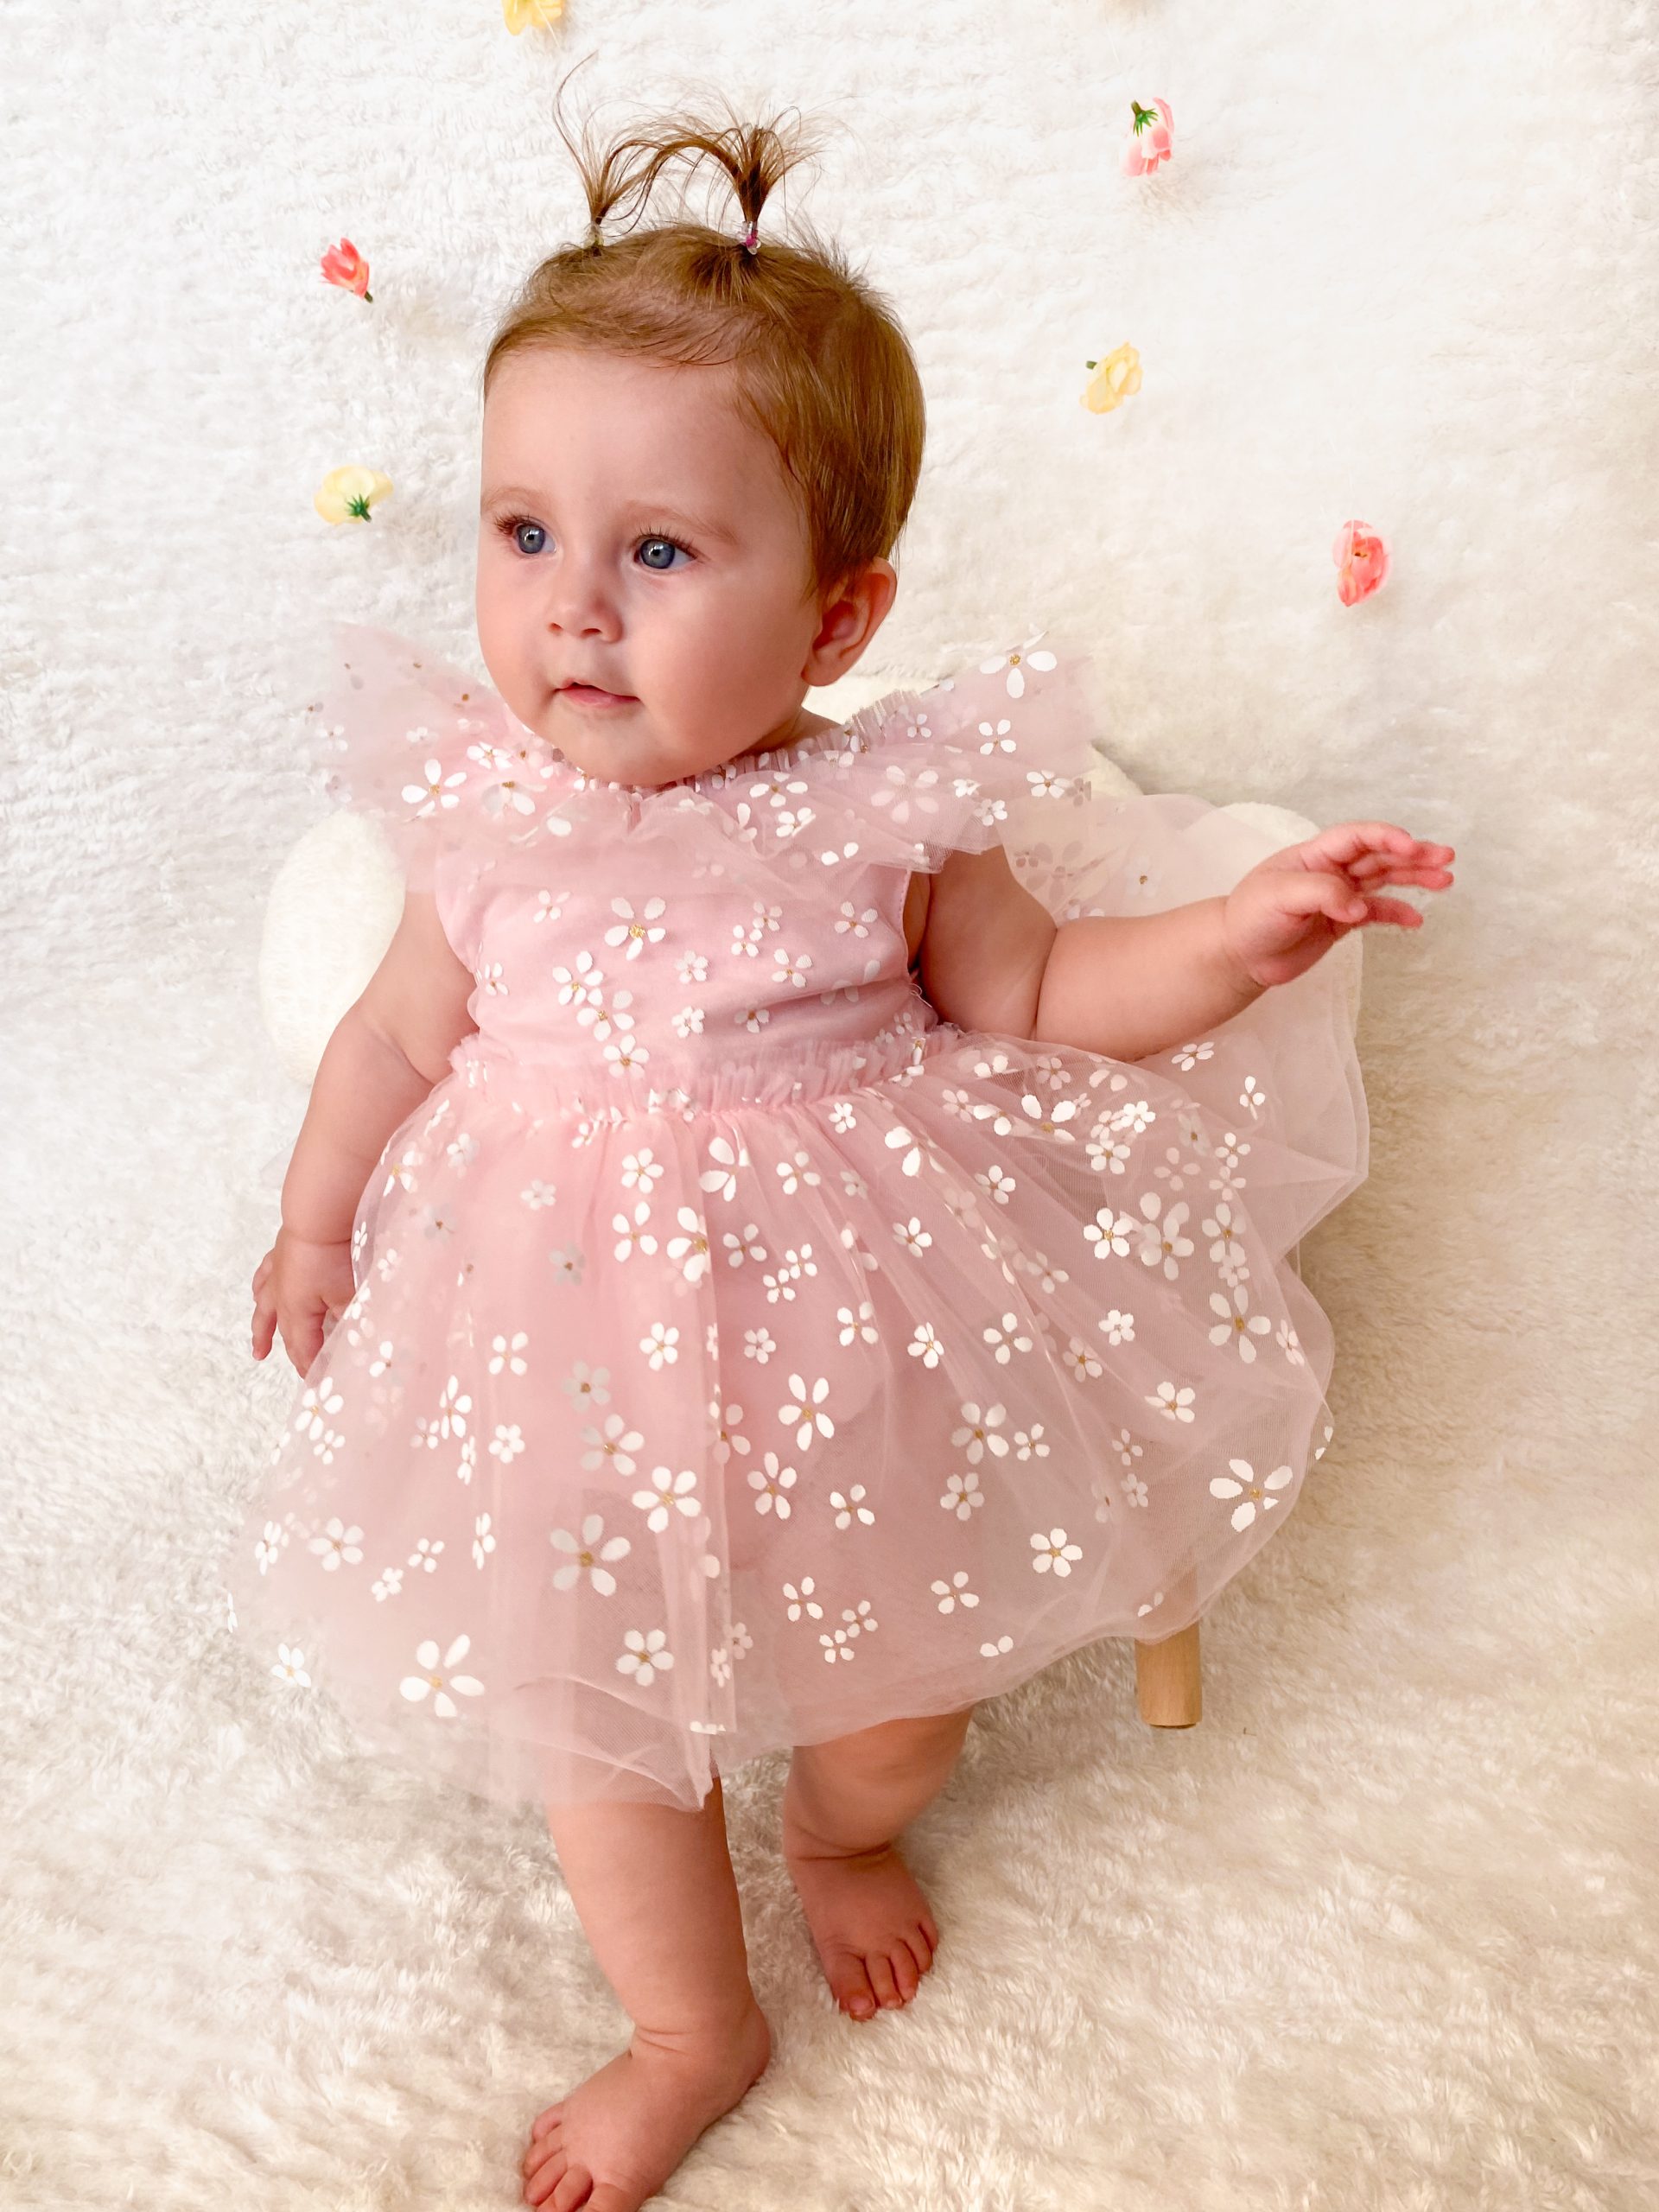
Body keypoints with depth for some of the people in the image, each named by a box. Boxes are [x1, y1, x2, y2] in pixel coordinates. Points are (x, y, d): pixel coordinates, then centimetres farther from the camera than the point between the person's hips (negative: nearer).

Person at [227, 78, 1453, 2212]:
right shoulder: (483, 805, -12)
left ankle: (845, 1828, 57)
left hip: (852, 1313, -1)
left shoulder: (887, 812, -16)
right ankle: (692, 2031, 43)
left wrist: (1241, 928, -16)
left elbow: (1036, 994, -3)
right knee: (594, 1705, 13)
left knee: (901, 1669, 17)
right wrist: (315, 1229, 12)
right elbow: (403, 1028, 3)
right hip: (577, 1317, 2)